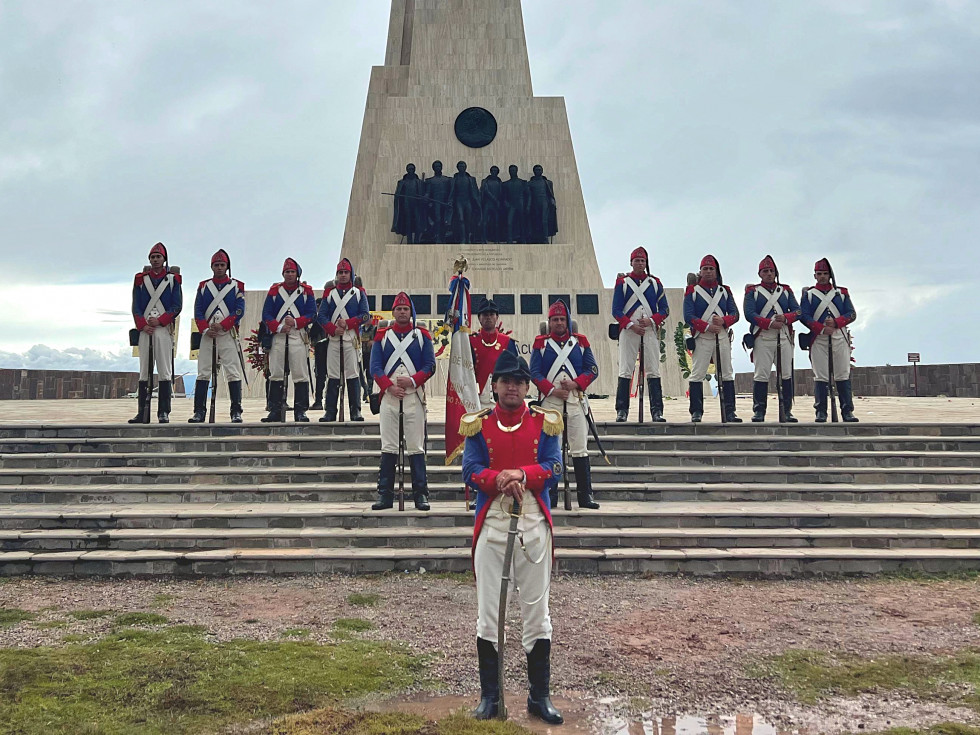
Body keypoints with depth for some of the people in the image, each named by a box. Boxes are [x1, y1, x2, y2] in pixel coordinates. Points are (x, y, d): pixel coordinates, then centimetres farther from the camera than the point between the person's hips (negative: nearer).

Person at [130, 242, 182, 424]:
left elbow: (177, 306, 1)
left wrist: (160, 320, -10)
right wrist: (143, 325, -7)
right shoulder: (141, 279, 15)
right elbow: (136, 306, 9)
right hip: (144, 329, 3)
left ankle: (164, 412, -5)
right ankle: (142, 412, 4)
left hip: (164, 329, -3)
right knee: (144, 371, 3)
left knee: (165, 371, -6)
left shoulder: (173, 279, 8)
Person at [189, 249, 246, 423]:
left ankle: (236, 412, -3)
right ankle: (199, 412, 2)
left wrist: (222, 325, -12)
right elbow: (198, 311, 7)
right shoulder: (203, 286, 14)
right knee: (203, 374, 0)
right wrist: (205, 329, -8)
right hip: (207, 335, 2)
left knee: (233, 373, -6)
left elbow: (240, 311, -2)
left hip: (228, 334, -2)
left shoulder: (236, 286, 8)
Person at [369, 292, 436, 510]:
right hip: (389, 395, 1)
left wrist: (412, 380, -11)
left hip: (413, 394, -1)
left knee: (416, 447, -2)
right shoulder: (382, 335, 12)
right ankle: (385, 494, 4)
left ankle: (420, 494, 2)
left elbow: (430, 365, 4)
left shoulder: (422, 335, 10)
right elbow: (375, 366, 5)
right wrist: (389, 386, -9)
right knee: (388, 447, 0)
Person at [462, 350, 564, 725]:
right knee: (488, 613, 5)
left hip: (534, 523, 0)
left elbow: (554, 468, -4)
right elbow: (471, 472, -4)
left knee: (537, 612, 6)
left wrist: (520, 474, -21)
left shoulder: (545, 423, 5)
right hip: (491, 523, 0)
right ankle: (489, 695, 16)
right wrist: (500, 478, -23)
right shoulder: (477, 424, 5)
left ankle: (540, 696, 16)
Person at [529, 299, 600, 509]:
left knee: (580, 449, -2)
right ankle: (549, 496, 8)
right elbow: (534, 372, 2)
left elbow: (593, 369, 7)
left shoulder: (580, 342, 10)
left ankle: (585, 495, 2)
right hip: (549, 401, -1)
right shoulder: (541, 343, 7)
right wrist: (551, 390, -11)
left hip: (575, 400, 1)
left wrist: (576, 383, -10)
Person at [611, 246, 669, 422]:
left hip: (650, 331, 2)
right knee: (625, 371, -4)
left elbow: (664, 309, 10)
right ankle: (622, 411, -1)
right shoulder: (622, 282, 8)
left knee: (653, 371, -3)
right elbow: (616, 310, 2)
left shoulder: (655, 283, 13)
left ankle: (657, 411, -3)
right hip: (629, 331, -1)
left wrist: (652, 320, -8)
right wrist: (631, 325, -11)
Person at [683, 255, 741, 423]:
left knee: (727, 374, 2)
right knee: (697, 374, -7)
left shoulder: (725, 291, 15)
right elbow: (688, 316, -4)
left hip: (723, 337, 3)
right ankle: (696, 412, -2)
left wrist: (723, 320, -12)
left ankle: (729, 412, 4)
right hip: (702, 338, -3)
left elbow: (734, 313, 10)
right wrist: (707, 327, -14)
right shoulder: (692, 291, 5)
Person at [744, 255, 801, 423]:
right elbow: (749, 313, -6)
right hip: (762, 338, -3)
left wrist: (785, 318, -12)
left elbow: (797, 311, 10)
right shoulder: (753, 291, 8)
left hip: (784, 338, 3)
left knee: (786, 374, 1)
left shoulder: (786, 291, 18)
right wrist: (770, 323, -15)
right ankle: (759, 412, 0)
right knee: (761, 375, -5)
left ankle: (787, 411, 7)